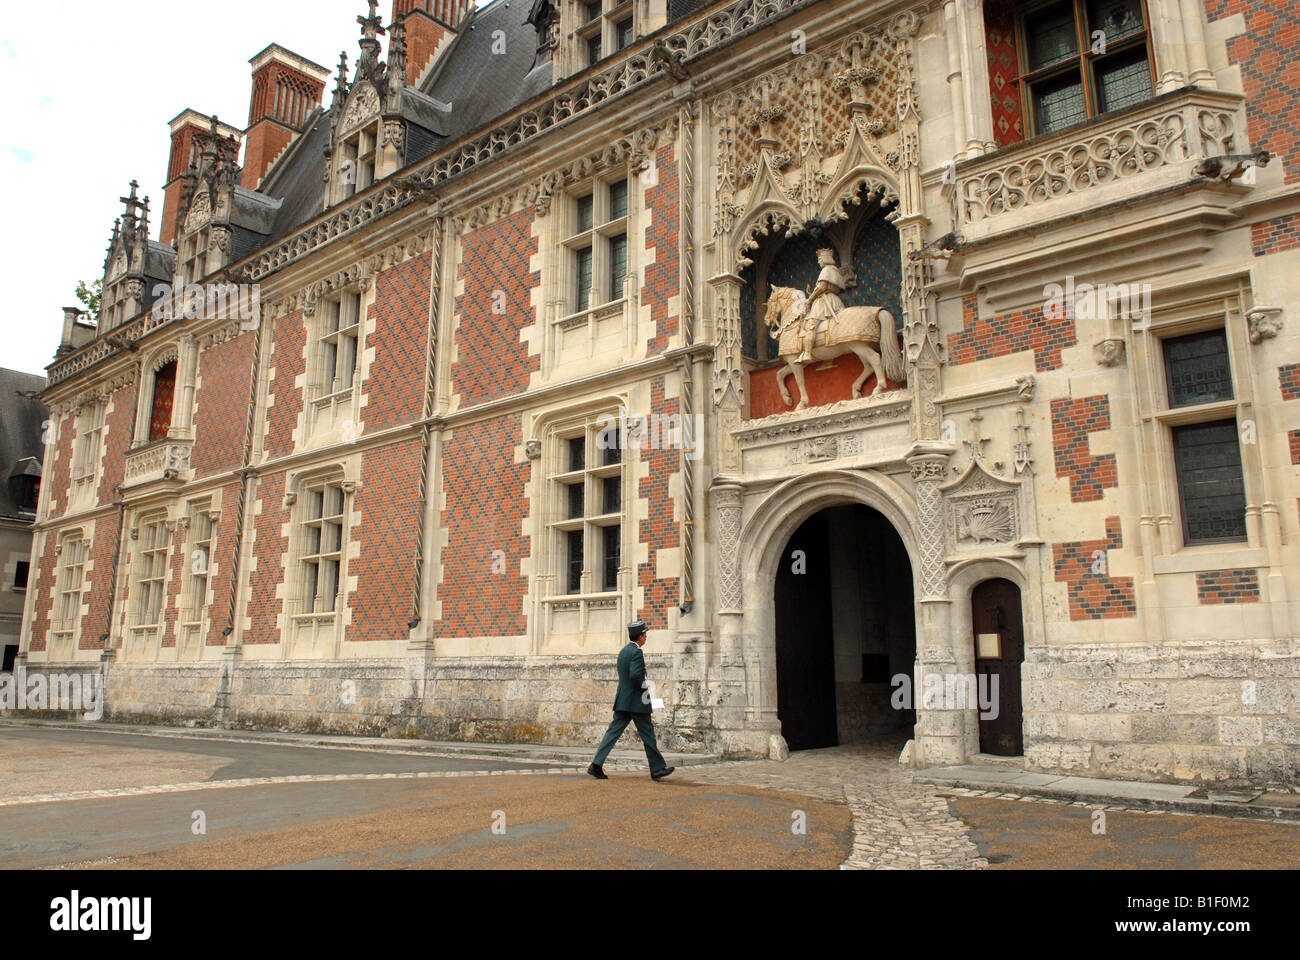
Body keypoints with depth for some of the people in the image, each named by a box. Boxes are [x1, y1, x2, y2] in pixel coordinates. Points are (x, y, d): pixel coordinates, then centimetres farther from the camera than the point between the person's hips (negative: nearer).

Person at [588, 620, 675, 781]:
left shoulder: (623, 651, 14)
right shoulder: (636, 652, -15)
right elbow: (635, 675, -27)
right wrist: (645, 685, -10)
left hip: (622, 701, 8)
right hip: (636, 702, -8)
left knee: (613, 732, 4)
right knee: (648, 735, 4)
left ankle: (597, 765, -4)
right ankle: (657, 769, 13)